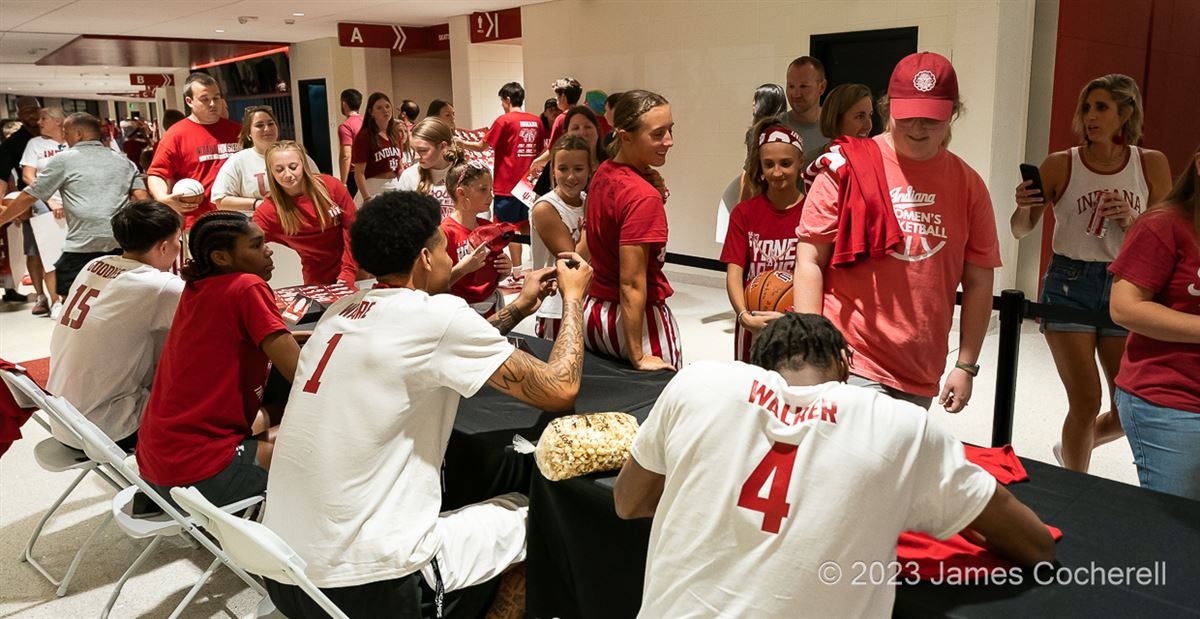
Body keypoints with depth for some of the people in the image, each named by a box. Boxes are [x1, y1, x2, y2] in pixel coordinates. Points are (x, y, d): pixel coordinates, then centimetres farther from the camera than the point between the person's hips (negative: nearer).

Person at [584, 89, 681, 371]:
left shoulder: (603, 173, 1)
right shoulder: (644, 196, -23)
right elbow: (631, 284, -24)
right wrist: (638, 358, -21)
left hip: (594, 310, 9)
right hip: (638, 319, -8)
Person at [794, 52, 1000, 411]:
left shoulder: (968, 185, 5)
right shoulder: (848, 167, -4)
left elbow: (978, 282, 9)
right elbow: (810, 262, -5)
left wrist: (966, 365, 5)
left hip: (921, 374, 4)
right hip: (850, 360, -4)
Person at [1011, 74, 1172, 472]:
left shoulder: (1151, 164, 2)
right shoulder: (1060, 165, -4)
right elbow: (1022, 231, 2)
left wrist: (1132, 221, -14)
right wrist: (1024, 206, -19)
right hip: (1069, 285, -3)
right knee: (1086, 402, -4)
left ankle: (1071, 450, 36)